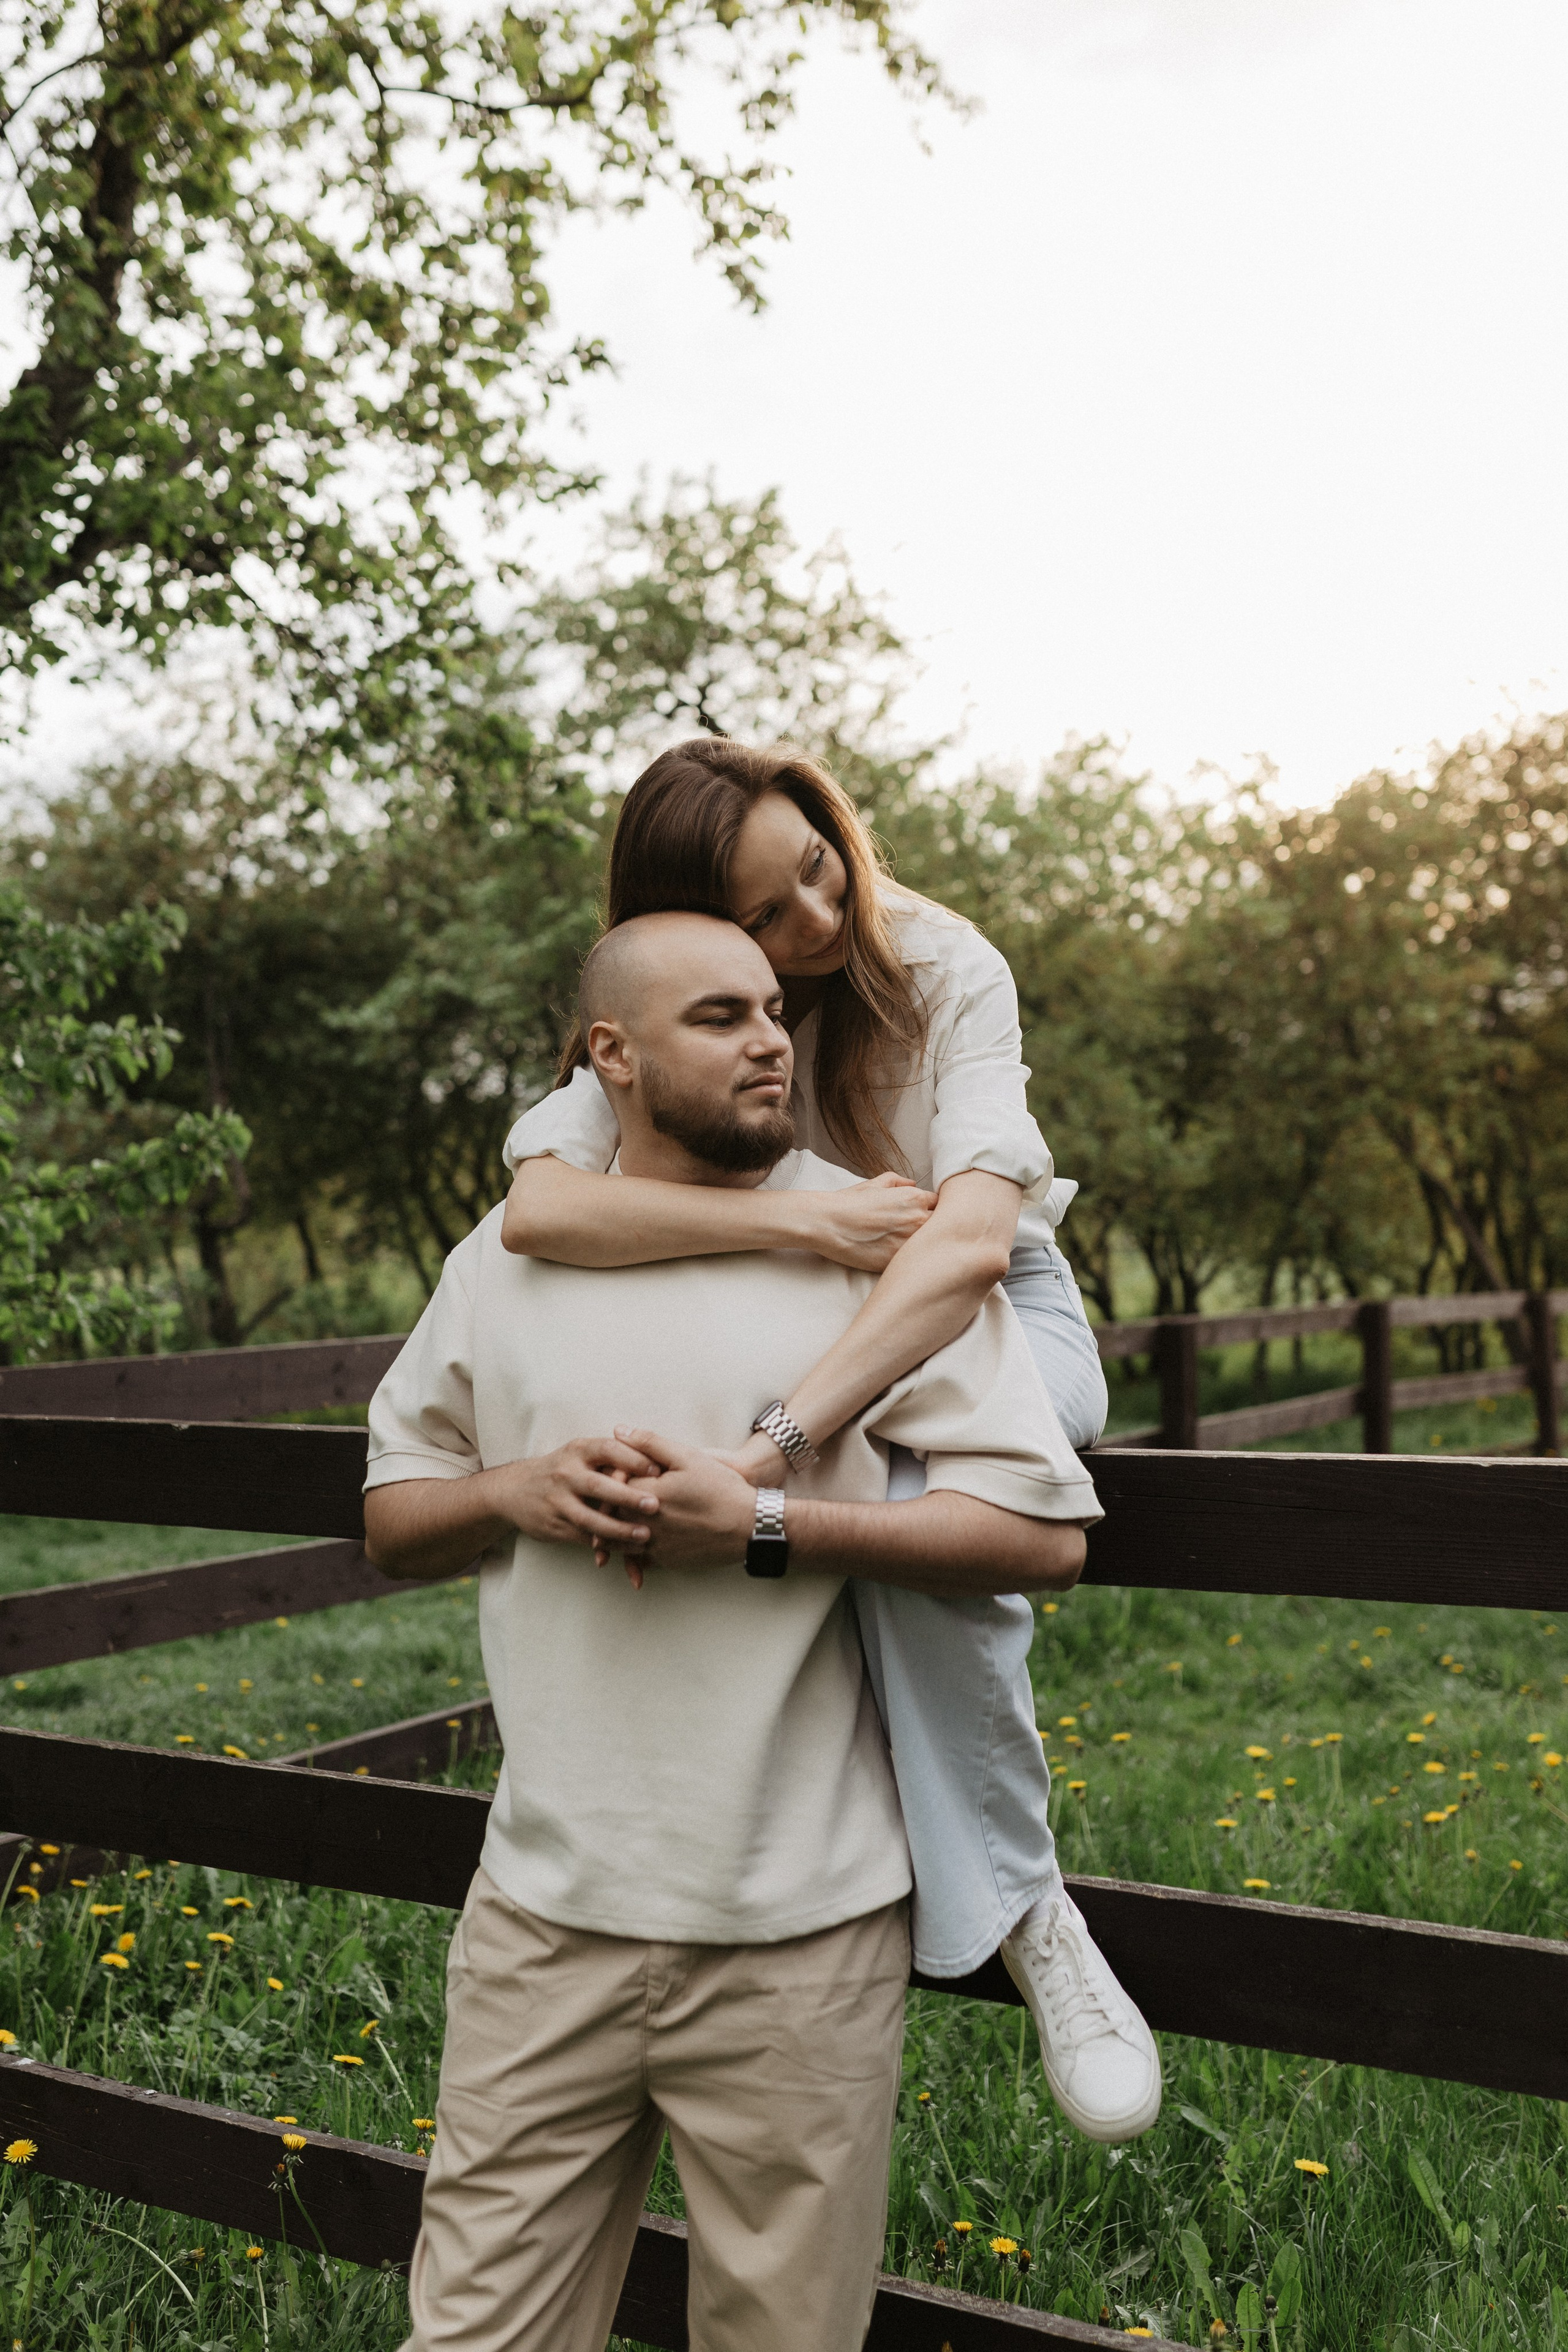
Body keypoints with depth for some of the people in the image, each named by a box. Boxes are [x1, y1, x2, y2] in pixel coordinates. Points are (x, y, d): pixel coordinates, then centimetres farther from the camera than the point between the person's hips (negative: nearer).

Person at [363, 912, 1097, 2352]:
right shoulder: (508, 1254, 6)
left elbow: (1046, 1531, -10)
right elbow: (394, 1517, 14)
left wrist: (762, 1528, -19)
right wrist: (516, 1493, -8)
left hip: (800, 1930, -2)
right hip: (548, 1910, 3)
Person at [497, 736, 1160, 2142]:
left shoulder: (941, 968, -21)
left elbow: (973, 1242, -37)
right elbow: (537, 1208, -32)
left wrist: (772, 1444, -48)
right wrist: (808, 1221, -39)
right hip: (808, 1331, 4)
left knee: (917, 1506, -38)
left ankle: (1021, 1911, -19)